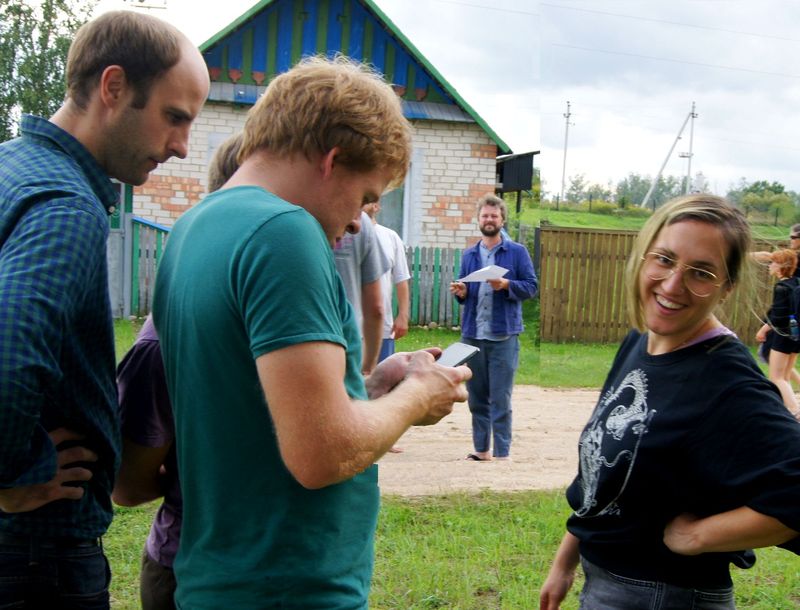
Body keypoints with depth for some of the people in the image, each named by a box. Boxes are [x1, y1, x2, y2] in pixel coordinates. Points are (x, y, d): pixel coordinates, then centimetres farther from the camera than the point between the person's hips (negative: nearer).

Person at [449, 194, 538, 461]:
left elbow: (532, 286, -2)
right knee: (477, 397, 10)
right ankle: (481, 449, 21)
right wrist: (461, 292, -4)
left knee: (501, 399, -4)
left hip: (503, 335, -4)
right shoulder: (469, 255, 13)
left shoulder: (517, 252, 1)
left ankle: (502, 452, 2)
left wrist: (507, 284, -19)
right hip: (472, 335, 4)